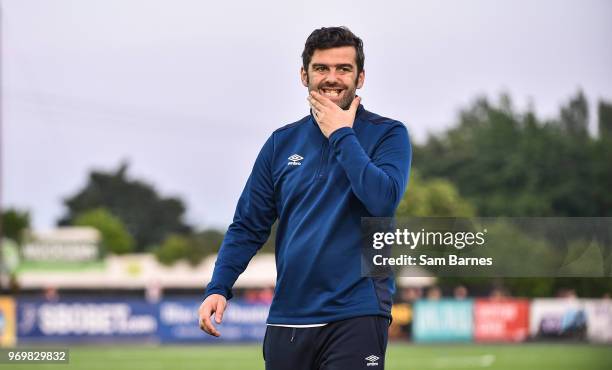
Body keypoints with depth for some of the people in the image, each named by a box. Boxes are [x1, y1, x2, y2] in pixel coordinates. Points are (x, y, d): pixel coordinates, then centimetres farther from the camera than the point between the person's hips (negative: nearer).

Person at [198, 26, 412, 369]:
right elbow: (249, 225, 11)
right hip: (287, 317, 4)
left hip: (355, 315, -4)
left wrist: (341, 135, -9)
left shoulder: (388, 134, 1)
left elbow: (383, 199, -18)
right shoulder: (282, 142, 11)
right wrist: (218, 288, -2)